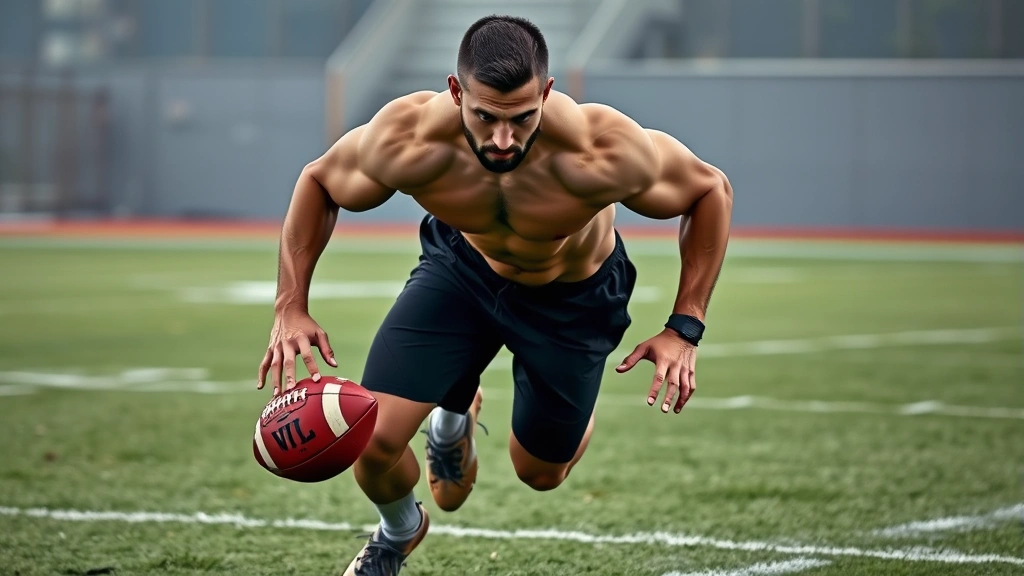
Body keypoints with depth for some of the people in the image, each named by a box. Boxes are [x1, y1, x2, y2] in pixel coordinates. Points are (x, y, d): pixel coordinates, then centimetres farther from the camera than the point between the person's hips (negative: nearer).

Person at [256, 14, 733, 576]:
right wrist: (290, 308, -20)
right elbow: (318, 181, -12)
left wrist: (684, 328, -25)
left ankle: (453, 421, 52)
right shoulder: (405, 140, -35)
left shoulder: (604, 154, -41)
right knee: (372, 441, -14)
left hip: (571, 297, 0)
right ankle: (399, 530, 24)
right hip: (460, 269, 0)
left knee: (540, 472, 14)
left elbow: (711, 190, -21)